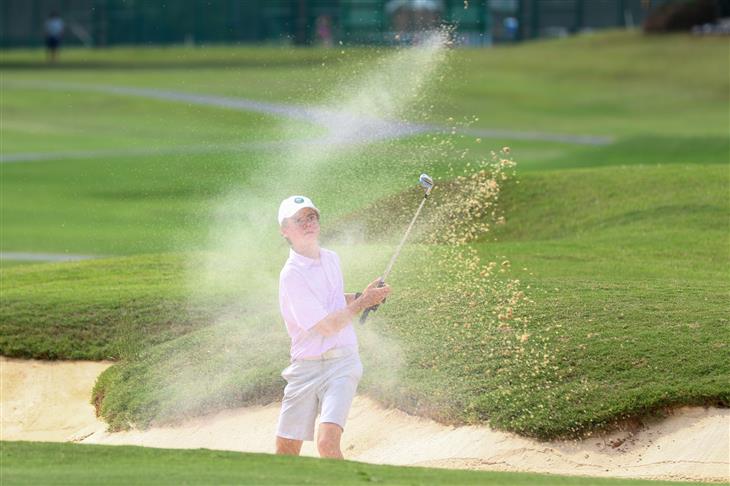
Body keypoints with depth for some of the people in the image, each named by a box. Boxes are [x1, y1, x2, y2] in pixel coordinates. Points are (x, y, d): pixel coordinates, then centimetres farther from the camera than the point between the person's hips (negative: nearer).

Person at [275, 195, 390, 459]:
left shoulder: (331, 258, 10)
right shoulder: (291, 275, -12)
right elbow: (327, 326, -15)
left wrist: (359, 296, 12)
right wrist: (363, 302, -5)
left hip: (341, 363, 3)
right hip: (305, 366, -3)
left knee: (327, 442, -20)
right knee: (285, 449, 0)